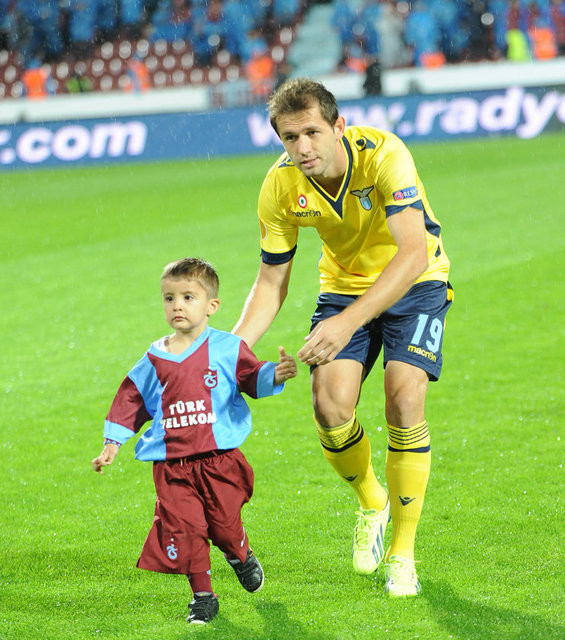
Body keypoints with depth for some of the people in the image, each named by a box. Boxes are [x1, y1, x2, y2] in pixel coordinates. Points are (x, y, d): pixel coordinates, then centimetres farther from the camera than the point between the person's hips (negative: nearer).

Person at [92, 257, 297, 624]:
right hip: (172, 467, 2)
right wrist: (113, 443, 13)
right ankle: (203, 596, 7)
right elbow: (131, 399, 15)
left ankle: (242, 557, 38)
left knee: (224, 523, 1)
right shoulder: (154, 360, 7)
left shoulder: (227, 348, 0)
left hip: (219, 459, -2)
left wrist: (276, 375, -21)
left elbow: (252, 377, 1)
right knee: (182, 529, -7)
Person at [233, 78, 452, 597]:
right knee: (330, 405, -17)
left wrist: (347, 322, -49)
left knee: (404, 401, -21)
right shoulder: (281, 186, -17)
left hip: (415, 283, -3)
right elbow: (272, 281, -5)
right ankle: (371, 502, 16)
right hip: (344, 284, 3)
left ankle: (403, 552, -4)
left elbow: (413, 255, -40)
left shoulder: (384, 155, -31)